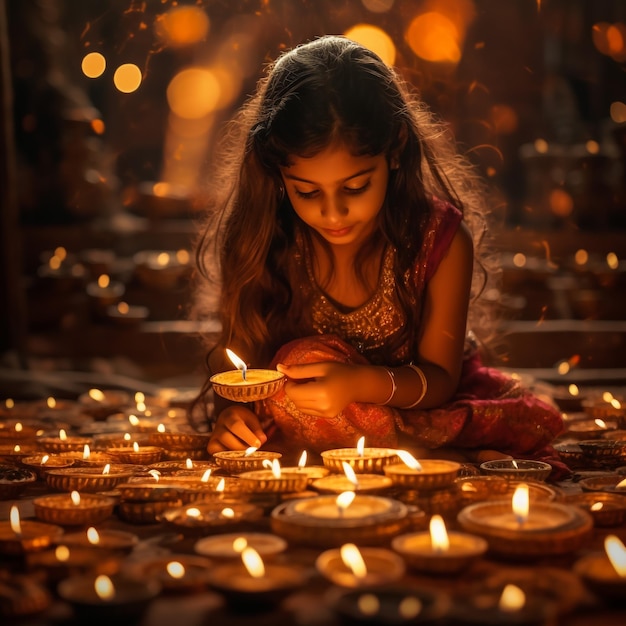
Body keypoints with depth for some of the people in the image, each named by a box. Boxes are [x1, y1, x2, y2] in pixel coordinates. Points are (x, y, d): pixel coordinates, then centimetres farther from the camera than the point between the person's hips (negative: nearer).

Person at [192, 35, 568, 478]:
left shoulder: (441, 238, -18)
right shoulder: (258, 240, -16)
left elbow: (439, 378, -13)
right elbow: (234, 359, -6)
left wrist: (361, 383, -34)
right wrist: (229, 412, -30)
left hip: (415, 401, -2)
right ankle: (459, 460, -21)